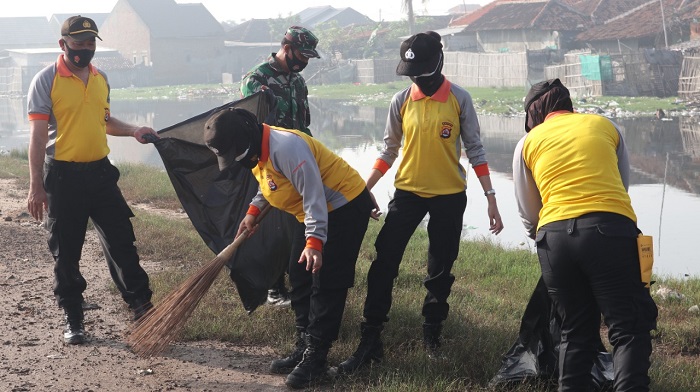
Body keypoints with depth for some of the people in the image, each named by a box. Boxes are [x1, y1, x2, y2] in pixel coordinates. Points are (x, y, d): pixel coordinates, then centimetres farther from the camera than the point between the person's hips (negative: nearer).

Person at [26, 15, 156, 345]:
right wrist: (36, 186, -16)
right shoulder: (46, 80, -8)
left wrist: (133, 130, 6)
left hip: (100, 171, 5)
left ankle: (141, 305, 16)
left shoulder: (101, 79, 10)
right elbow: (38, 135, -12)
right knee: (66, 252, 5)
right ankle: (73, 320, 16)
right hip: (63, 176, -5)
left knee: (121, 241, 6)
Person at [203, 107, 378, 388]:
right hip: (316, 213, 10)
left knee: (327, 283, -10)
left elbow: (313, 194, -31)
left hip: (345, 207, -10)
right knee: (299, 277, 10)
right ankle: (305, 346, 18)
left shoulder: (286, 148, -30)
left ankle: (315, 357, -6)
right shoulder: (257, 150, 2)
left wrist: (314, 241, -34)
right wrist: (253, 212, 9)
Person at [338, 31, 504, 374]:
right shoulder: (401, 101, -1)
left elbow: (474, 150, -2)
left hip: (449, 196, -1)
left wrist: (490, 198, -6)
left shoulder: (459, 99, -6)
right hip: (408, 192, 1)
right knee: (384, 263, -6)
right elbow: (389, 151, 7)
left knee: (441, 270, 9)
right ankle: (370, 340, 0)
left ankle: (432, 332, 27)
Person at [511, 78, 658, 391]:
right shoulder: (604, 125, 20)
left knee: (575, 331, 15)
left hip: (554, 235, 2)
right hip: (611, 229, -1)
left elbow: (528, 216, 21)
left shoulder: (528, 143, 18)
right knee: (629, 328, 0)